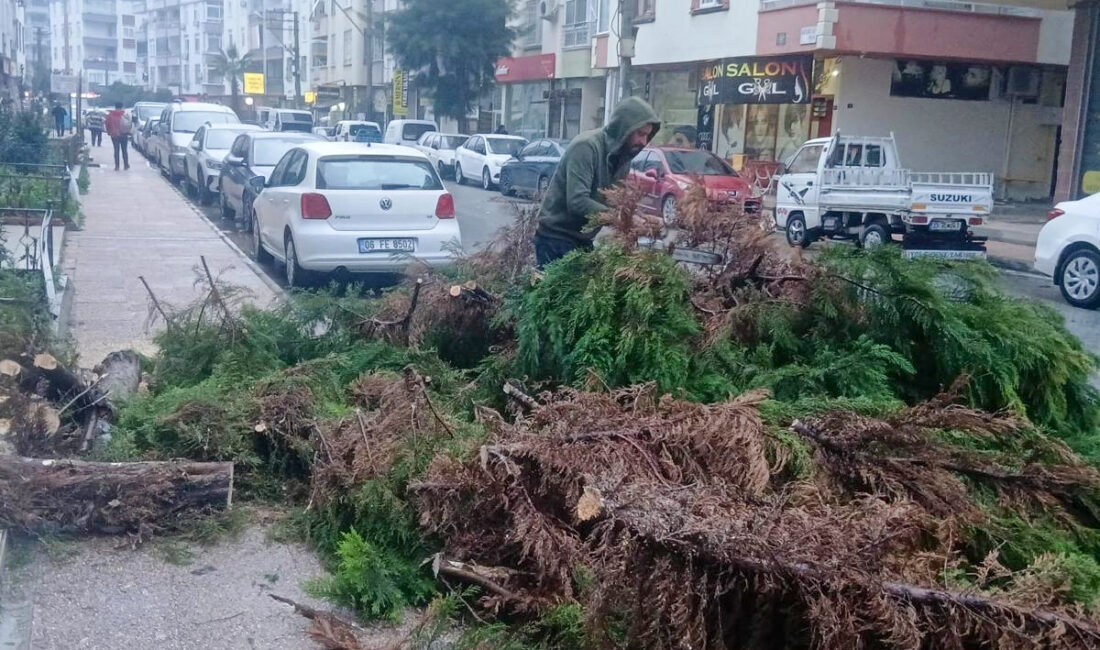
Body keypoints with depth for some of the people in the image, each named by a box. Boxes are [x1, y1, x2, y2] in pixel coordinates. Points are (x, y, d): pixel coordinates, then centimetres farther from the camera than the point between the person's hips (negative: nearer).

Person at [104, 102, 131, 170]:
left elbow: (107, 125, 3)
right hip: (123, 135, 0)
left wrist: (109, 132, 14)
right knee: (124, 150, 9)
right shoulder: (125, 115, -3)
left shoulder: (110, 115, 0)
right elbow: (129, 124, -2)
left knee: (116, 150, 2)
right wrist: (128, 133, 10)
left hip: (114, 135, 0)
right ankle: (126, 165, 12)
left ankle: (117, 166, -3)